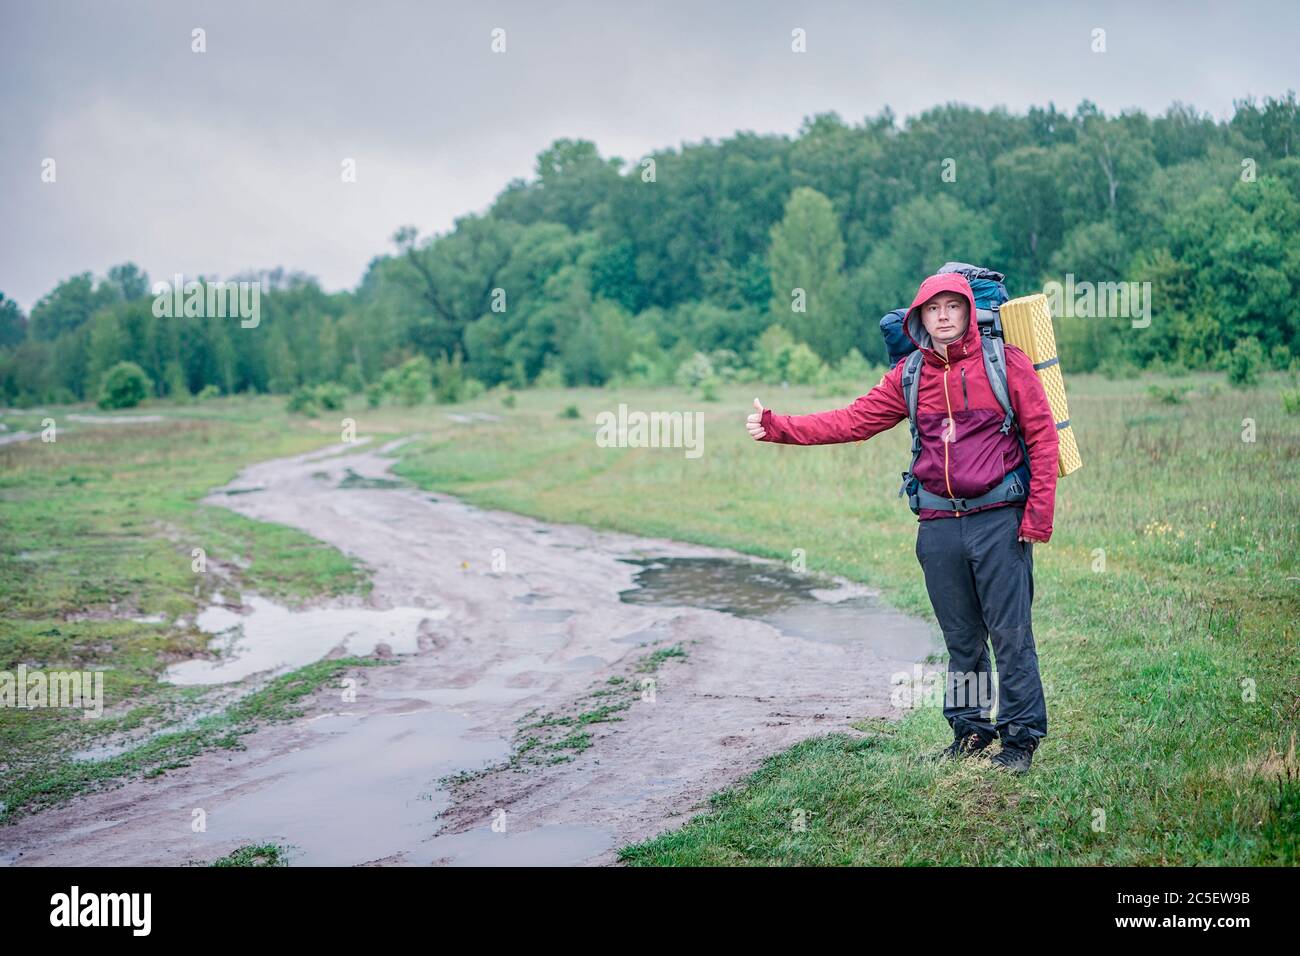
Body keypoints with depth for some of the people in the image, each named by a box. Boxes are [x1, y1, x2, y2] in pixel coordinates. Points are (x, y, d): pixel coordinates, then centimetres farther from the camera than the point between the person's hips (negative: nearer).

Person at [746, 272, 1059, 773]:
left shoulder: (1005, 362, -2)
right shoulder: (908, 376, 9)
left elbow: (1042, 434, -2)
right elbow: (852, 421, 6)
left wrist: (1038, 511, -8)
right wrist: (778, 428, -4)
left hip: (999, 519, -4)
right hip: (939, 523, 4)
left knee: (1010, 634, -2)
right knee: (961, 638, 12)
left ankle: (1021, 737, 9)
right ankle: (970, 729, 24)